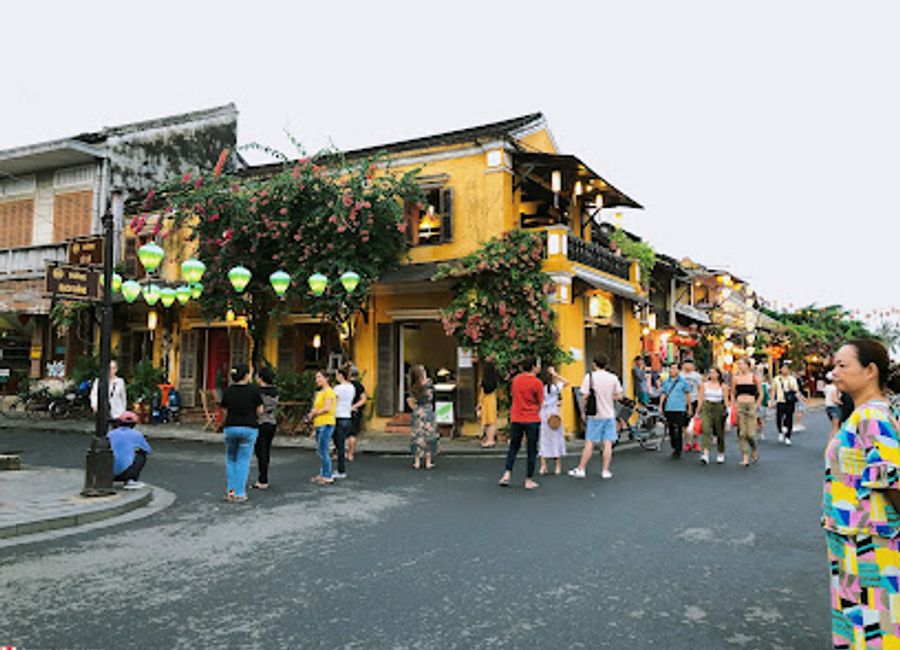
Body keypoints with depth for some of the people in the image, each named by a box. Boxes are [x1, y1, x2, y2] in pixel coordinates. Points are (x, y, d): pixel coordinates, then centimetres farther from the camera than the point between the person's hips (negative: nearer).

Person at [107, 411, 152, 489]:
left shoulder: (110, 434, 13)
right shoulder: (136, 434, 7)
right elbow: (149, 451, 20)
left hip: (110, 474, 4)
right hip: (125, 472, -4)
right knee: (142, 455, 21)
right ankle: (133, 480, 10)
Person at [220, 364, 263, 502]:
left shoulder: (228, 391, 0)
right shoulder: (254, 389, -8)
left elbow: (225, 412, 4)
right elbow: (260, 410, -6)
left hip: (230, 427, 3)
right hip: (249, 428, -2)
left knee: (231, 459, 19)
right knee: (243, 461, 5)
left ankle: (231, 490, 14)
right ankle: (239, 494, 7)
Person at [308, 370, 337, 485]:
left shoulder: (329, 392, -11)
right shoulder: (319, 393, 17)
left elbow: (327, 408, -19)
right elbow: (316, 408, 23)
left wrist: (315, 413, -6)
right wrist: (312, 414, 2)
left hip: (326, 424, -9)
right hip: (319, 425, 9)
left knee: (324, 451, -8)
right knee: (320, 451, 13)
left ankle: (328, 477, -3)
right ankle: (322, 474, 21)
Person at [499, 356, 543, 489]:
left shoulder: (516, 379, 3)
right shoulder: (537, 383, -12)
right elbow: (540, 403, -4)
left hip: (516, 419, 4)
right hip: (532, 420, -4)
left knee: (513, 447, 17)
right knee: (532, 450, 6)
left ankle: (507, 474, 6)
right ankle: (529, 480, 9)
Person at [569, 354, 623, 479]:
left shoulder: (590, 376, -8)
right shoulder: (613, 377, 1)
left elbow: (585, 396, -11)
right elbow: (619, 396, 3)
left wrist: (583, 409, 2)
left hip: (595, 415, -2)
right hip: (609, 414, 2)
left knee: (589, 443, 3)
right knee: (607, 443, 5)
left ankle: (581, 469, 10)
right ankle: (605, 471, 8)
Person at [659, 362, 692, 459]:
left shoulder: (683, 381, 1)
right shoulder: (666, 381, 11)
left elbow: (687, 395, 7)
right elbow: (663, 394, 13)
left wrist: (689, 409, 8)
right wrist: (661, 406, 5)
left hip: (679, 409, -4)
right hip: (668, 409, 4)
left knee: (678, 431, -7)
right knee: (671, 430, 10)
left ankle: (678, 451, 0)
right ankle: (674, 447, 25)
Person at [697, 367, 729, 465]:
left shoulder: (723, 386, 3)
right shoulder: (704, 385, 7)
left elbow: (726, 400, 2)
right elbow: (700, 399, 8)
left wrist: (726, 410, -11)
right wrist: (698, 411, 5)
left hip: (719, 408, 0)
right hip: (707, 408, 0)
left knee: (720, 432, 8)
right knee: (706, 430, -16)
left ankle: (721, 453, 27)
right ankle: (705, 453, -24)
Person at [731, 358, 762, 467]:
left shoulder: (754, 377, 1)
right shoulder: (735, 378, 7)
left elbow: (760, 394, 6)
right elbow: (732, 393, 14)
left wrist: (756, 406, -2)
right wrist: (734, 405, 2)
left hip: (751, 405, -2)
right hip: (739, 406, 2)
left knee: (750, 433, -6)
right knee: (742, 433, -1)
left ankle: (754, 451, 25)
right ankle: (745, 458, 7)